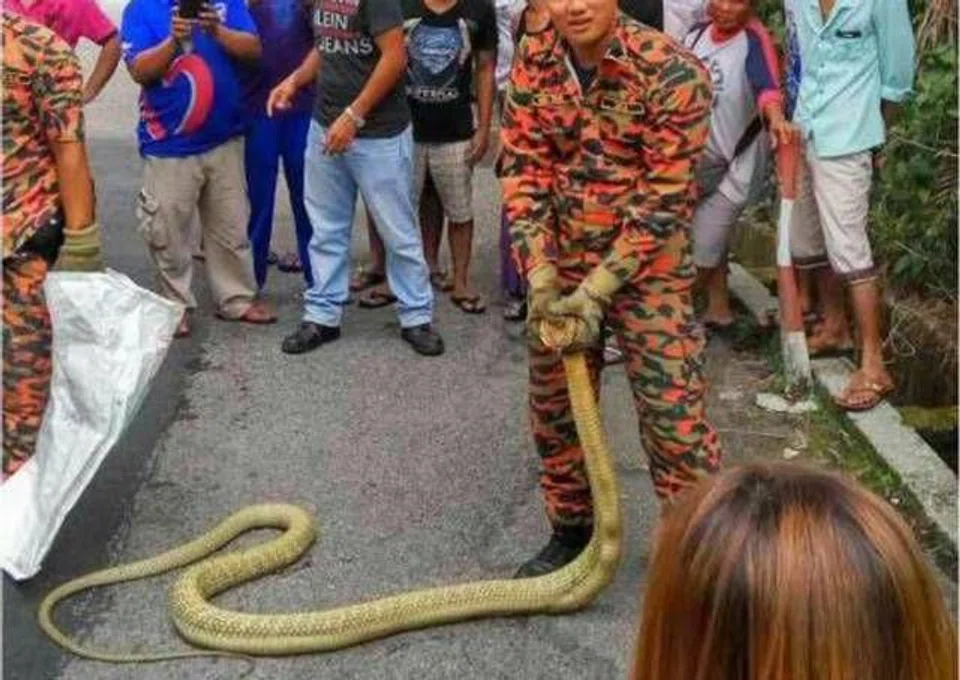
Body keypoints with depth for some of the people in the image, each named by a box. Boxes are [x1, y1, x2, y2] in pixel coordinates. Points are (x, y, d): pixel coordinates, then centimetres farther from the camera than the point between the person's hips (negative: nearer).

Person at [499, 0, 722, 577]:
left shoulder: (672, 73, -18)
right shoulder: (533, 63, -4)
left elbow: (664, 201, -18)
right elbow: (522, 174, -3)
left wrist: (595, 291, -19)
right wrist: (542, 283, -12)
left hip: (648, 268, -5)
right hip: (561, 266, 5)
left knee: (674, 419, -6)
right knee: (554, 409, 14)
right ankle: (572, 531, 34)